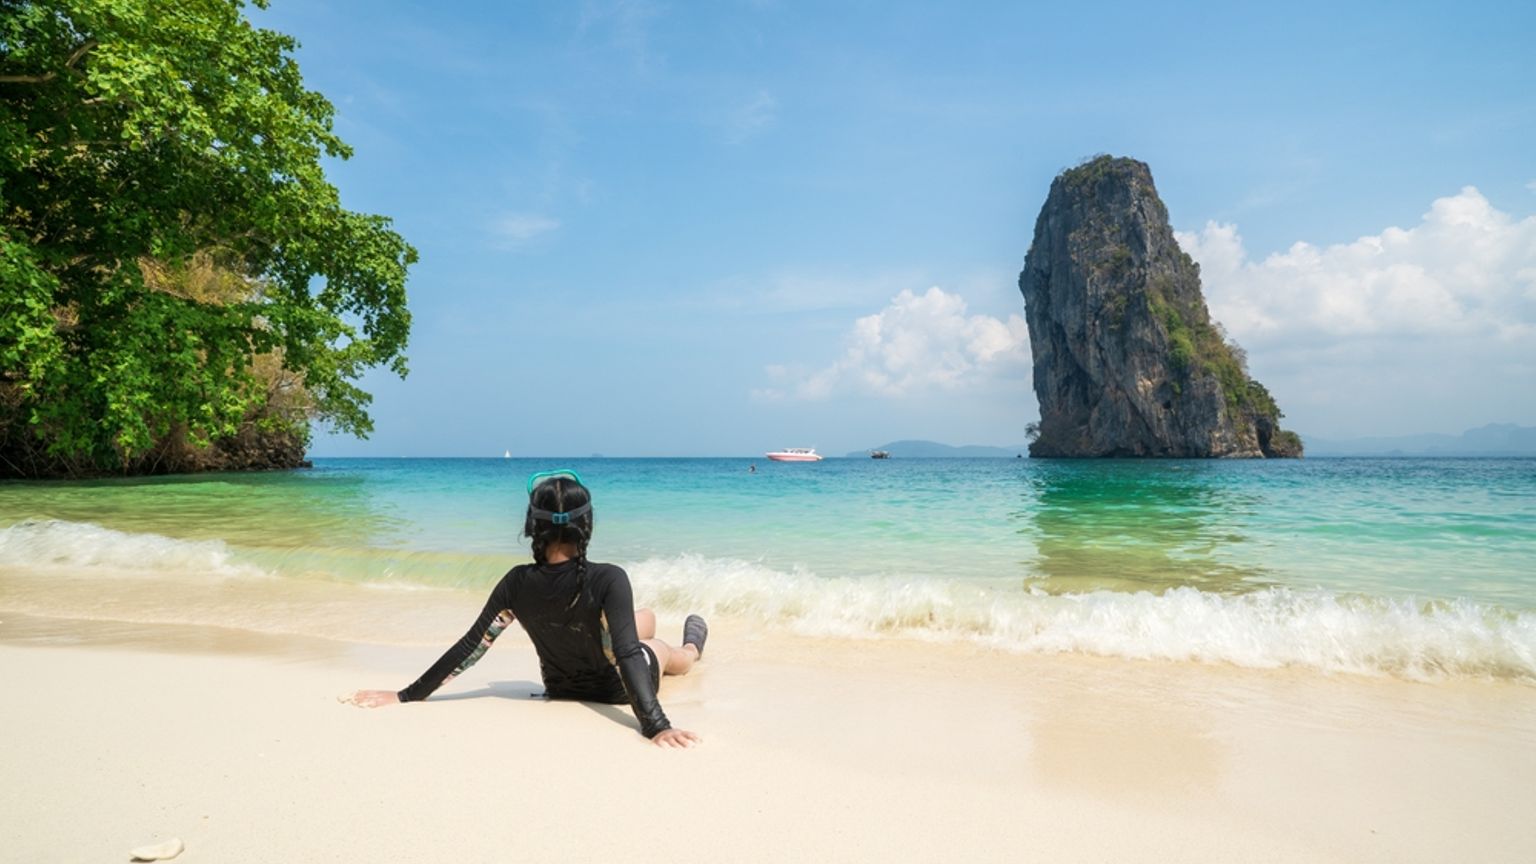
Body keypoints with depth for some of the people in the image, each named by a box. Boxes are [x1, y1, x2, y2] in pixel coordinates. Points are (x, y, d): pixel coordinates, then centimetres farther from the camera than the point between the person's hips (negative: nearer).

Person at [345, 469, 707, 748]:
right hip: (618, 688, -4)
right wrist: (656, 726, -43)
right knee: (665, 651, 35)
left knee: (645, 619, 34)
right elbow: (628, 656, -43)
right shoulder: (608, 580, -38)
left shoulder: (517, 584, -26)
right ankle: (691, 650, 72)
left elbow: (471, 646, -22)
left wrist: (405, 695, -14)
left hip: (561, 688, 4)